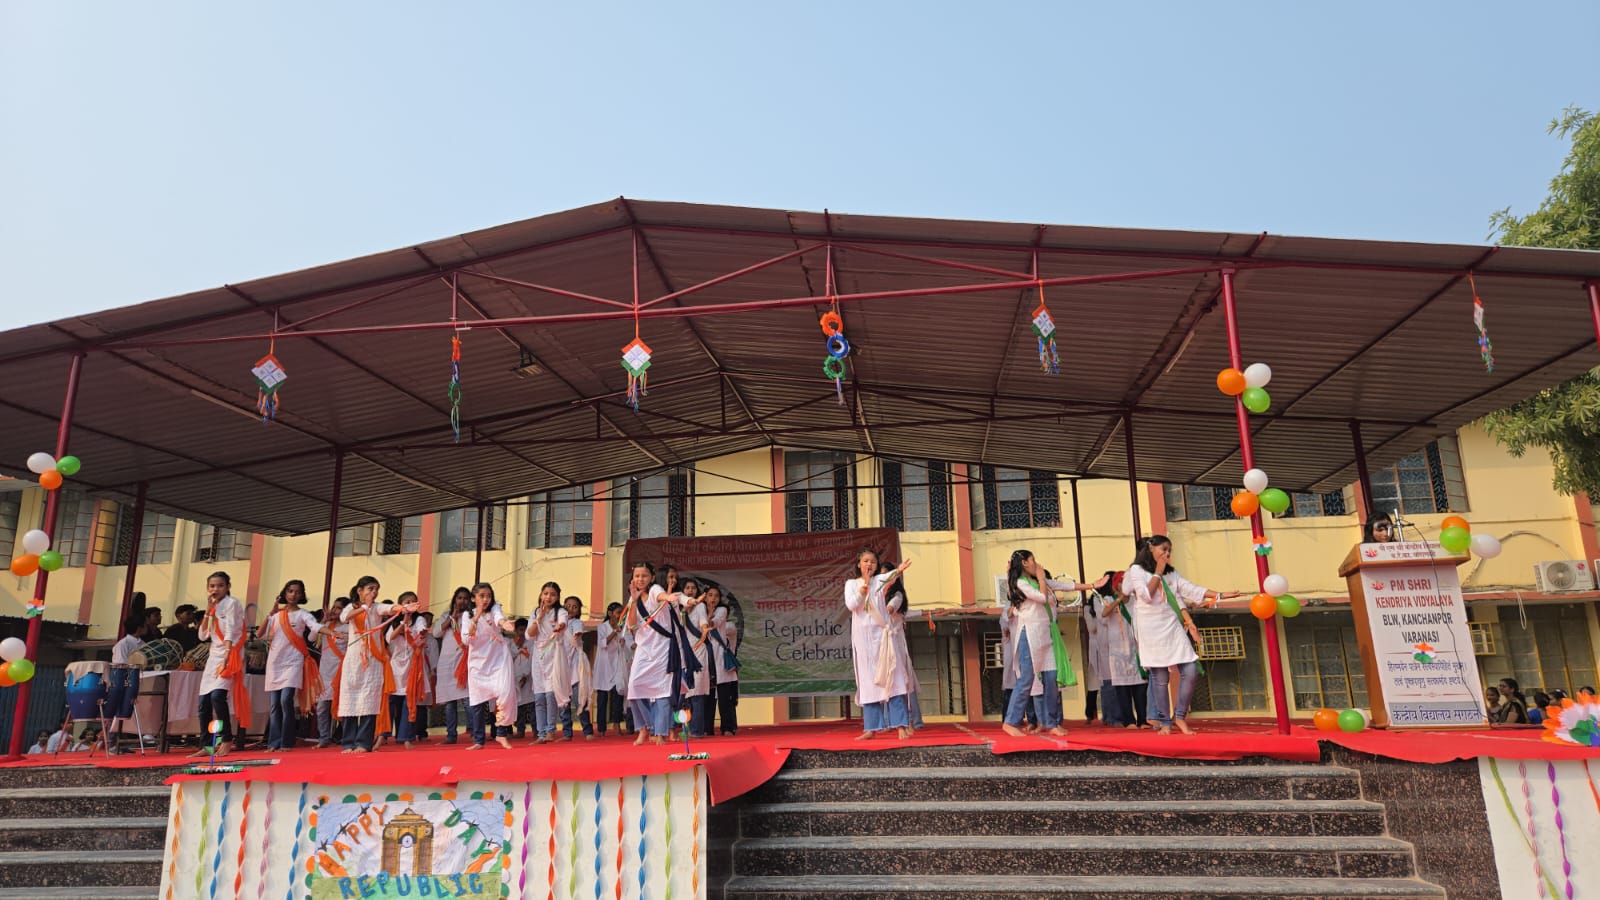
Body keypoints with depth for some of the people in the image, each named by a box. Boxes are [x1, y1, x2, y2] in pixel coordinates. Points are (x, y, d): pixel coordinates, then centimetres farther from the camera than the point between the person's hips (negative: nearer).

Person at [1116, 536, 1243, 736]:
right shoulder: (1136, 570, 1)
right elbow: (1146, 596, -10)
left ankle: (1180, 716, 8)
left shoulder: (1171, 573, 17)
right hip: (1151, 631, -5)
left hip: (1173, 628, 5)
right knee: (1160, 678, -4)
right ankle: (1165, 722, 7)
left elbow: (1192, 589, 10)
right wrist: (1158, 573, -4)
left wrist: (1220, 595, 2)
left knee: (1191, 671, -6)